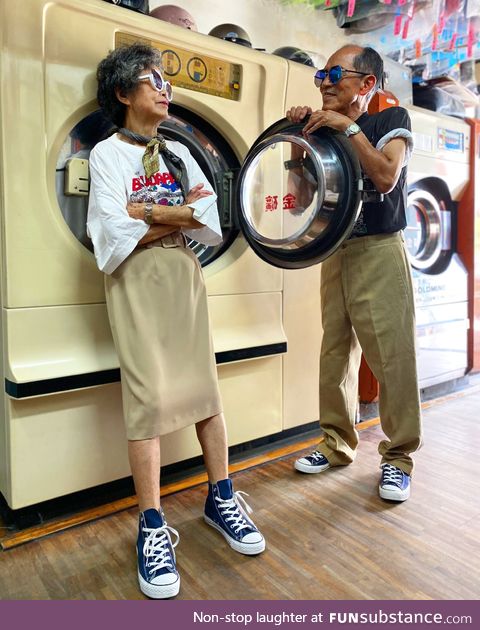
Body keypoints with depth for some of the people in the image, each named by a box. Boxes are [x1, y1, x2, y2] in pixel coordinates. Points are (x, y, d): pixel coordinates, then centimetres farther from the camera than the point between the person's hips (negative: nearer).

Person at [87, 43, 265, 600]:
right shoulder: (106, 153, 3)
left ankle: (220, 498, 19)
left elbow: (212, 218, 2)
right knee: (150, 396, -9)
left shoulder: (178, 152, 16)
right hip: (136, 282, -4)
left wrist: (147, 210, -8)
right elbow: (119, 235, -11)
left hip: (184, 276, 5)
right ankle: (152, 528, 5)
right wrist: (181, 215, -5)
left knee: (204, 387, 4)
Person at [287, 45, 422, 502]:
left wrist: (348, 127, -16)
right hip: (336, 253, 5)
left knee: (392, 357, -5)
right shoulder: (325, 132, 15)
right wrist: (299, 139, -2)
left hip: (380, 253, -5)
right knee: (335, 353, 7)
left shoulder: (391, 119, 1)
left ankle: (398, 456, 9)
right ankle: (338, 444, 21)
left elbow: (386, 176, -17)